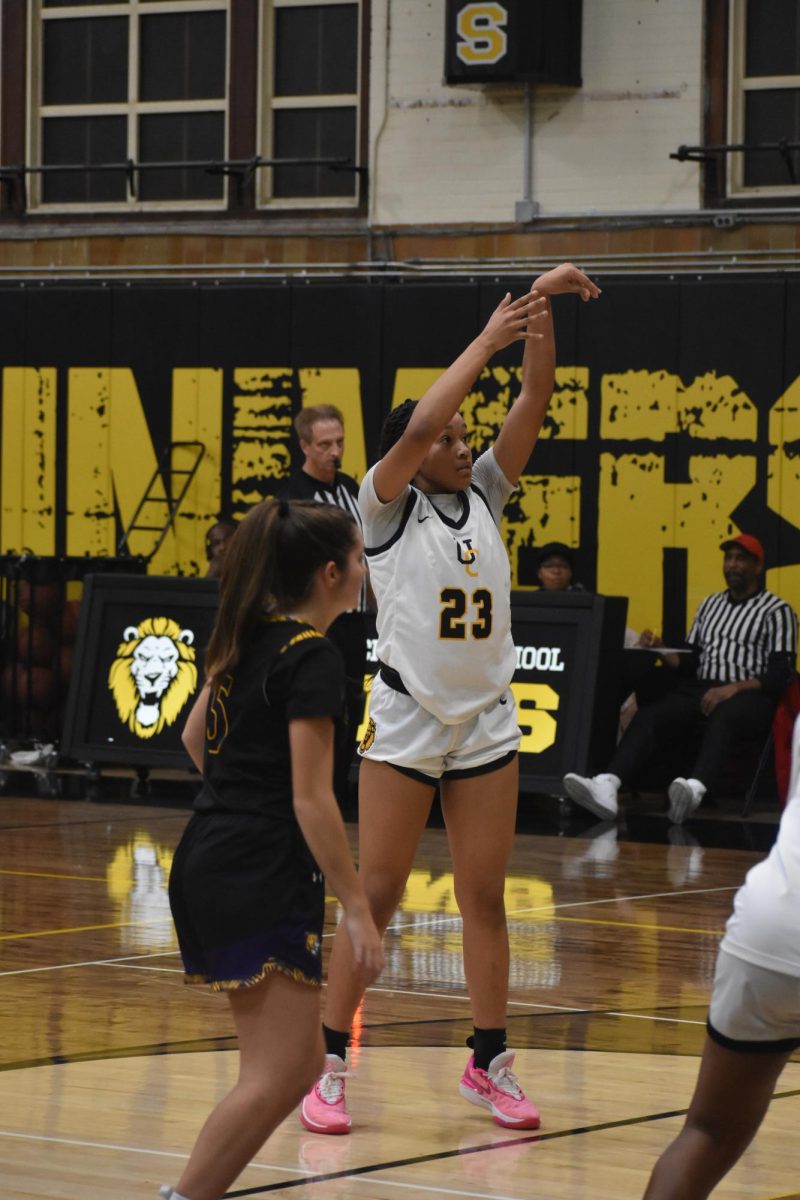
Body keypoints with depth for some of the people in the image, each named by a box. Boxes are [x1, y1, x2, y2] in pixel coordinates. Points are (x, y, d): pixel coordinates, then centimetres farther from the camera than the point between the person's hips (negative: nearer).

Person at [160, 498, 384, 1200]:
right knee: (276, 1077, -9)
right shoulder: (311, 657, -14)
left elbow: (196, 737, 26)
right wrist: (357, 911, -17)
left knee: (298, 1064, 12)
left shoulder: (248, 637, 12)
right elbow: (311, 800, -18)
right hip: (266, 880, -9)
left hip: (208, 865, 9)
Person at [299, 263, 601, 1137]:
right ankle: (328, 1067, 3)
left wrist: (541, 310, -9)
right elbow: (420, 424, -21)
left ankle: (488, 1064, 14)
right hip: (405, 723, -5)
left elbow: (534, 401, 1)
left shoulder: (483, 496, 9)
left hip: (486, 723, 5)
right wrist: (487, 339, -19)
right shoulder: (386, 507, -4)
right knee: (374, 896, -3)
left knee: (484, 897, 7)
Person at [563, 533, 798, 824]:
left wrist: (735, 688, -22)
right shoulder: (710, 604, 26)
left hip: (748, 695, -6)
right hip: (699, 689, 6)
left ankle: (695, 789, -68)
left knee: (722, 716, -41)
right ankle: (607, 786, -47)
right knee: (650, 715, -24)